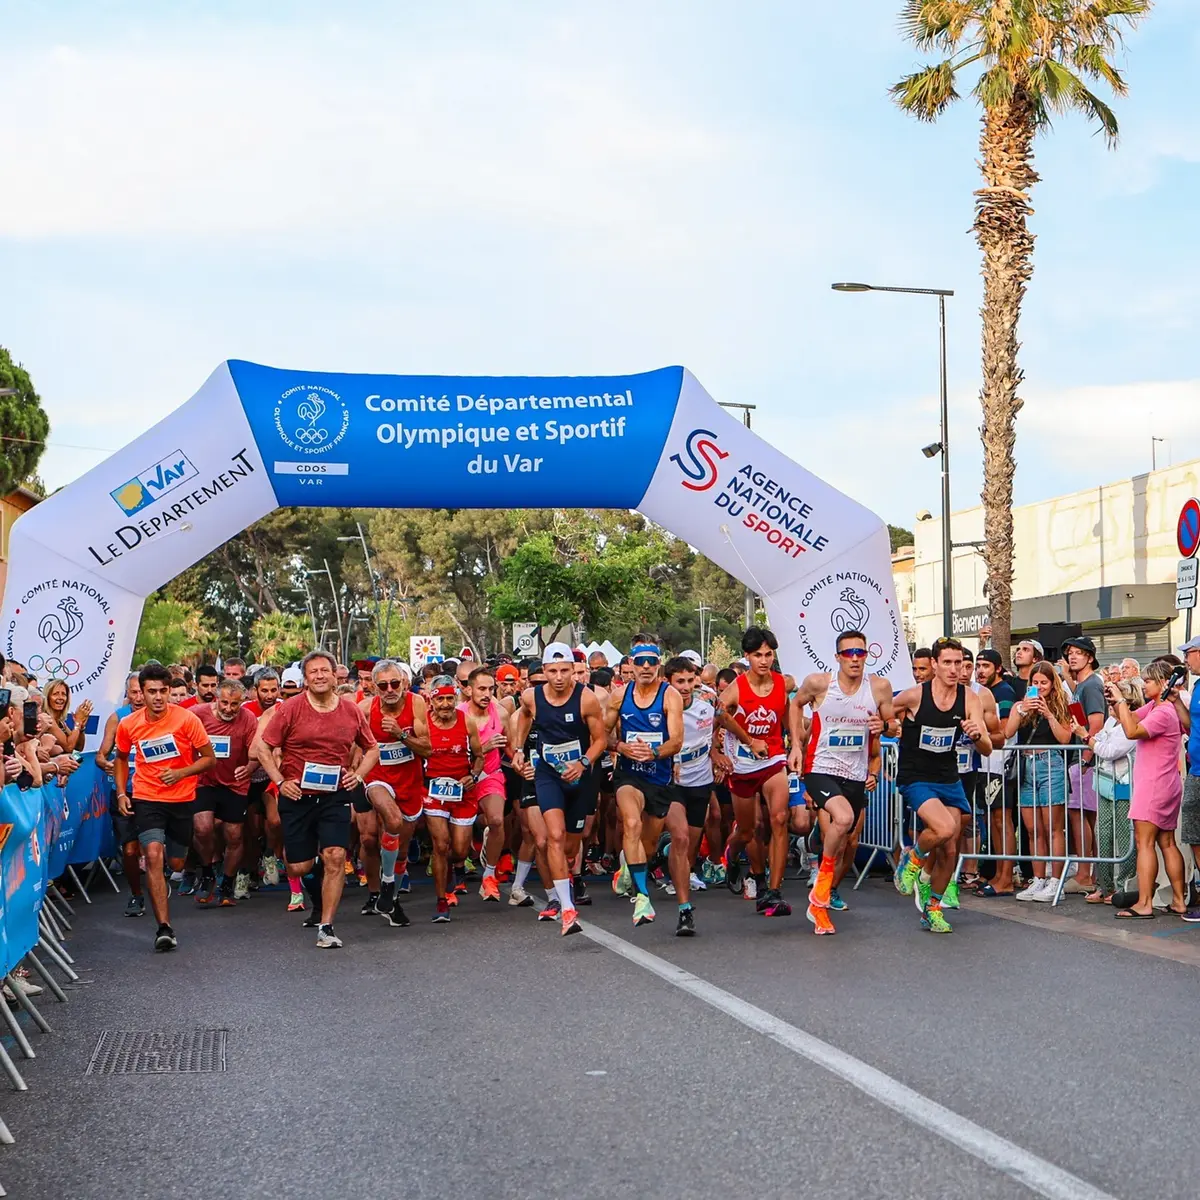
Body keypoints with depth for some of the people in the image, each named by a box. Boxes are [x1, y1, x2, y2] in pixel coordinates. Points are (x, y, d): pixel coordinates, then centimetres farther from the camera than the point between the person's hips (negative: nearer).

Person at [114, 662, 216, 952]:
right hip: (147, 798, 0)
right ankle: (164, 928, -20)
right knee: (154, 855, -21)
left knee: (177, 864, 11)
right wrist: (121, 793, 5)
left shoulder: (186, 719, -13)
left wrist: (180, 773, -20)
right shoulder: (128, 725, -4)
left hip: (182, 799, 0)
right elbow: (121, 758, 16)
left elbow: (209, 758, -5)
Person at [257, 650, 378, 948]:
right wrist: (280, 781, -9)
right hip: (297, 796, -1)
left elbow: (372, 749, 16)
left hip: (335, 795, 1)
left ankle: (326, 926, -7)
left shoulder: (351, 711, 2)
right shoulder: (290, 709, -5)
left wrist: (358, 775, 0)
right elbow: (264, 747, -1)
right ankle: (319, 902, 38)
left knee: (335, 857, -15)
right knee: (299, 868, 4)